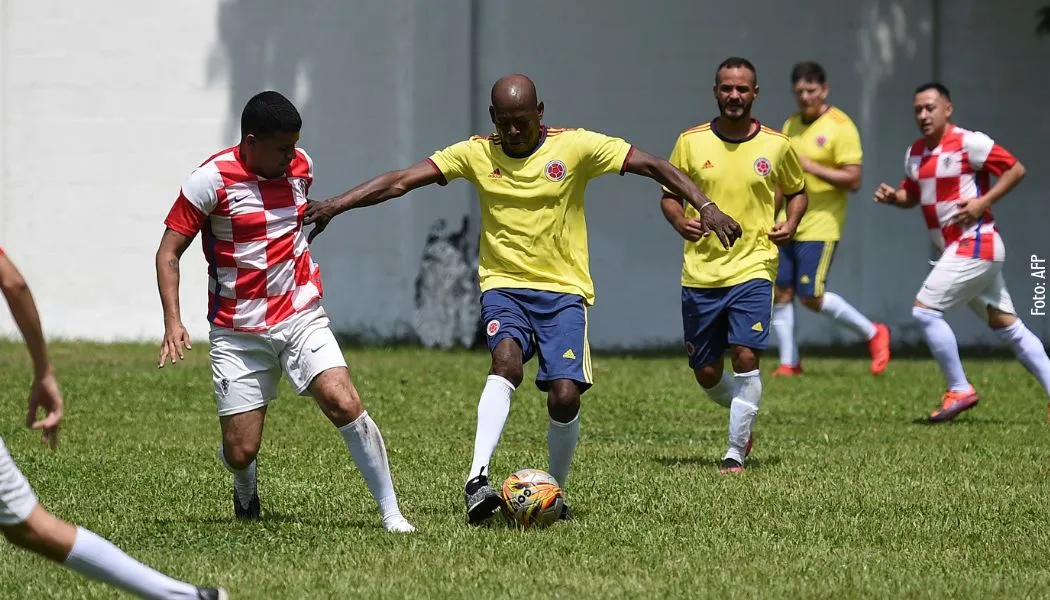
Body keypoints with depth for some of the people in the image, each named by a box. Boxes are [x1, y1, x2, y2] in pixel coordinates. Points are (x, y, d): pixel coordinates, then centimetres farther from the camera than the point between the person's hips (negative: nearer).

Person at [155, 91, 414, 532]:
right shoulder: (212, 180, -13)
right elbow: (168, 252, -9)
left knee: (345, 405, -19)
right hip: (237, 333, -3)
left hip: (301, 318, 3)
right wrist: (172, 322, -21)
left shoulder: (301, 166, 2)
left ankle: (391, 512, -9)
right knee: (240, 453, -2)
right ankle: (246, 493, 37)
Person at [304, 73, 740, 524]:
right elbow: (400, 181, -4)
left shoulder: (576, 147, -4)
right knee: (506, 360, -31)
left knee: (564, 397, -14)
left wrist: (704, 206, -17)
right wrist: (336, 205, -13)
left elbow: (651, 165, -5)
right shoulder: (476, 154, 0)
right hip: (504, 287, 0)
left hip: (564, 291, 0)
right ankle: (477, 479, -38)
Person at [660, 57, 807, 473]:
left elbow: (797, 191, 16)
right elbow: (669, 194, 10)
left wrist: (790, 224, -4)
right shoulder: (691, 141, 1)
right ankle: (745, 414, 37)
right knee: (706, 373, 6)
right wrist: (680, 221, -11)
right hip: (701, 271, 2)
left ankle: (736, 453, -7)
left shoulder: (776, 145, 1)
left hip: (753, 268, -2)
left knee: (745, 356, -17)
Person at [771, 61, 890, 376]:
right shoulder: (791, 125, 12)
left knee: (811, 296, -10)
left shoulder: (840, 127, -10)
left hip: (820, 224, -7)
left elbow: (853, 180, -15)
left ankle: (873, 334, 8)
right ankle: (789, 362, 10)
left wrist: (810, 166, -20)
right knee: (779, 291, 0)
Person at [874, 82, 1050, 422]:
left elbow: (1016, 169, -9)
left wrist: (983, 202, -18)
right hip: (956, 250, 9)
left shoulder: (968, 142, -12)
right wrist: (893, 197, 1)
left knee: (925, 310, -12)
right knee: (1007, 326, 10)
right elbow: (912, 195, 23)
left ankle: (960, 391, -4)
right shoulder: (915, 153, 12)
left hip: (974, 245, -9)